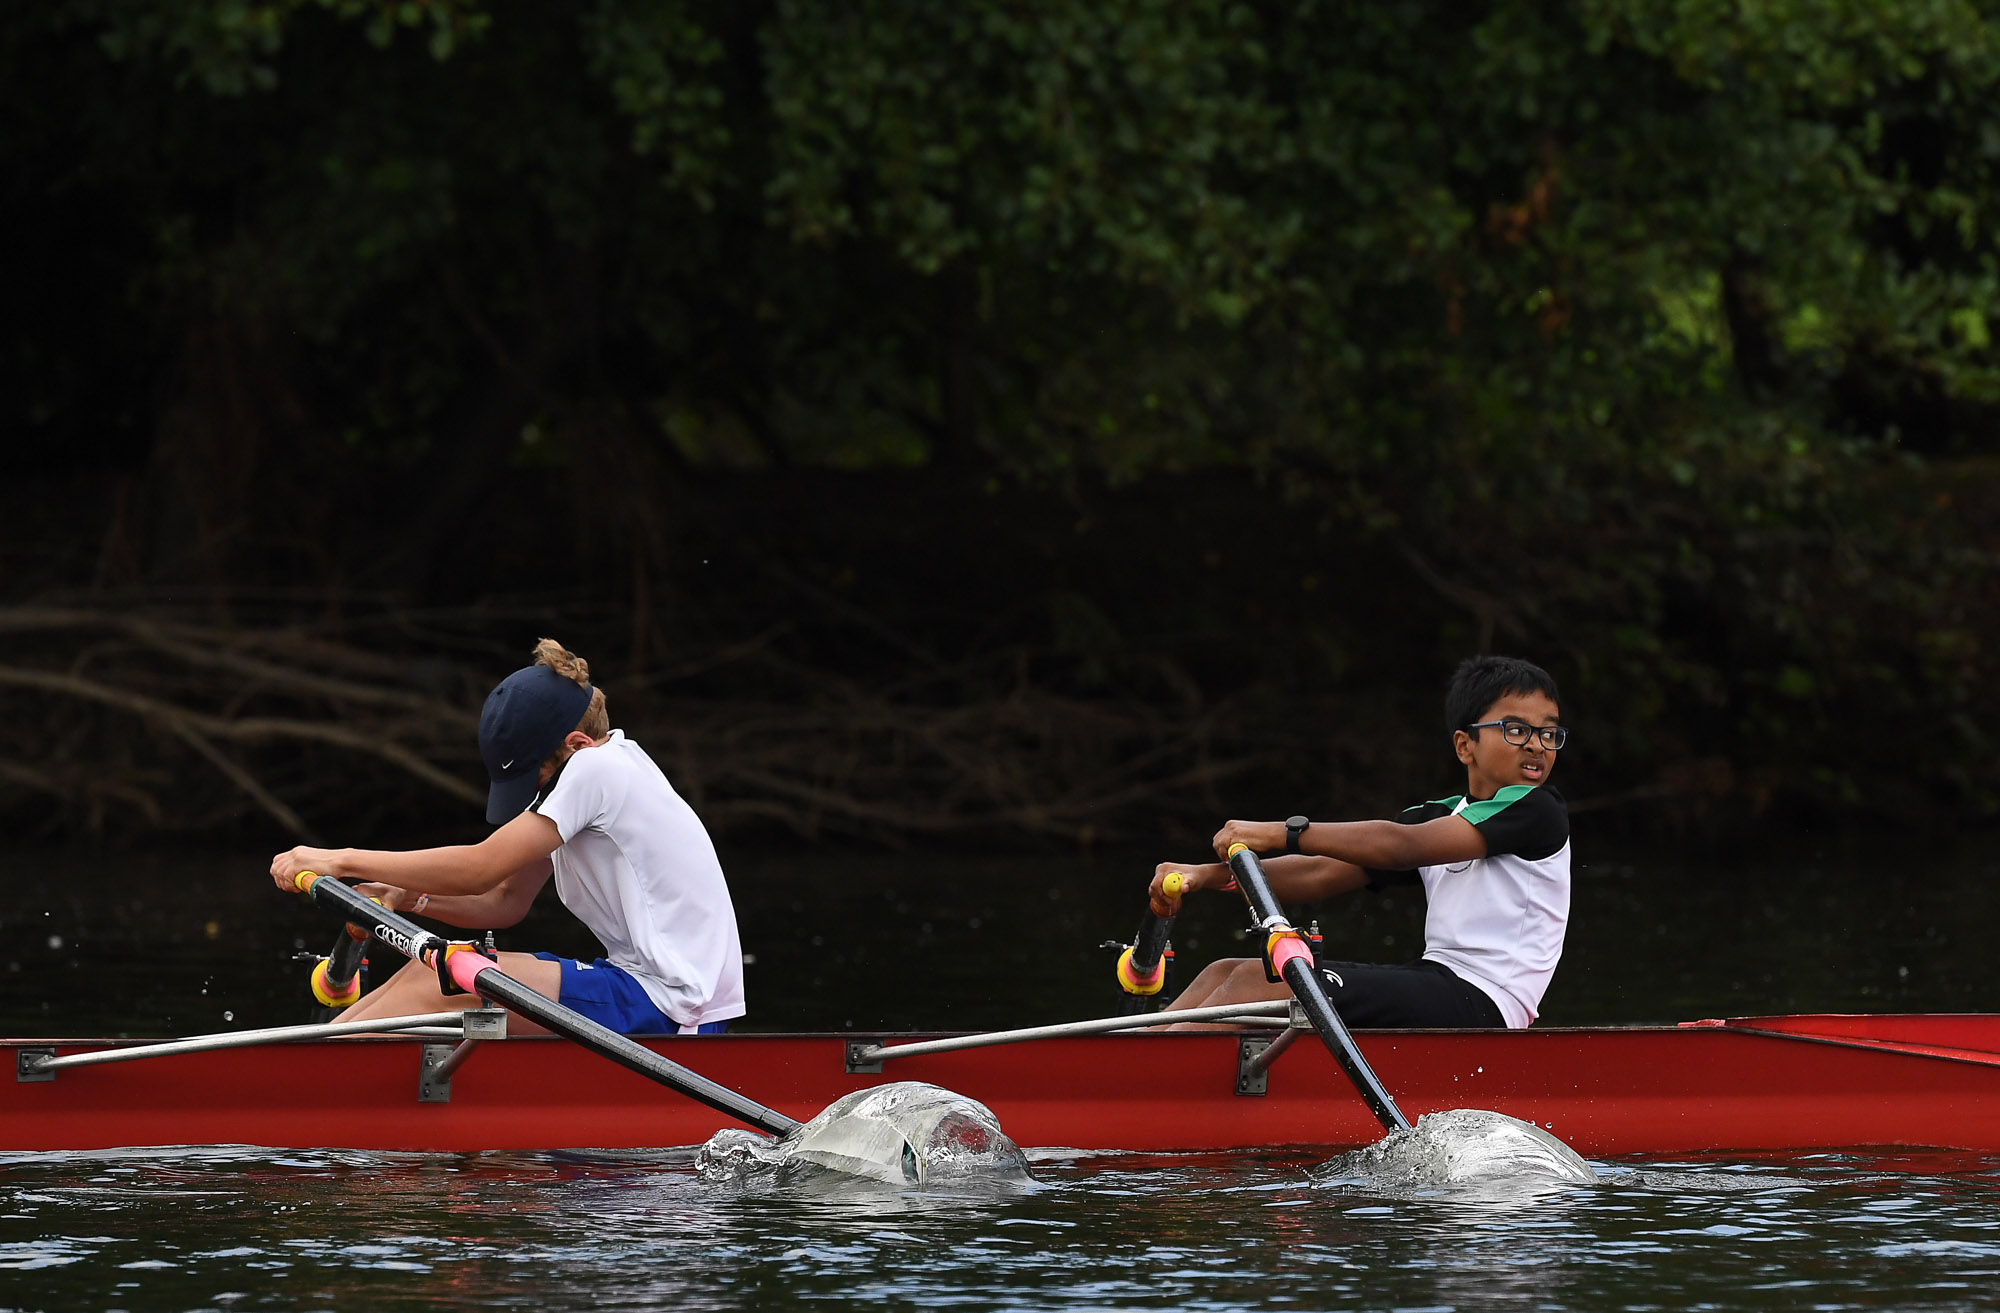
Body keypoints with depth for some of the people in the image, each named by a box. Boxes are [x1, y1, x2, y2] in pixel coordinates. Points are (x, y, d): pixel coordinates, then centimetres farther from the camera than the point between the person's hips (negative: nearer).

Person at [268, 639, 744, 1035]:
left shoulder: (596, 769, -16)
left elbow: (481, 867, -19)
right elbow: (507, 901, 15)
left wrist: (342, 860, -13)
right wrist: (414, 898, -3)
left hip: (670, 1008, -10)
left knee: (441, 983, -14)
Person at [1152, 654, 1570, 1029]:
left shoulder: (1539, 812, -7)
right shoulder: (1438, 818, 18)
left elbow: (1402, 847, -18)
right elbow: (1323, 874, 9)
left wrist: (1285, 833, -21)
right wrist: (1213, 875, -5)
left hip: (1477, 1007, -8)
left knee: (1257, 981, -18)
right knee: (1224, 974, 4)